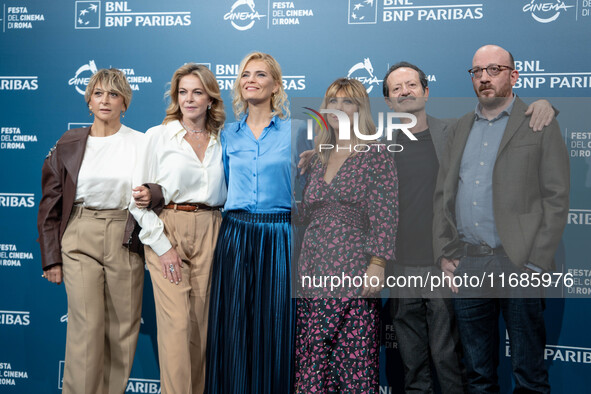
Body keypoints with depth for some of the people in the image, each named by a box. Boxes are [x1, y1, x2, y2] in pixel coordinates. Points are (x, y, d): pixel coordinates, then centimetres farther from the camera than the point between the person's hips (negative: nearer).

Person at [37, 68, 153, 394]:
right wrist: (51, 257, 3)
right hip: (80, 239, 0)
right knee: (86, 326, -7)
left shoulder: (142, 143, 5)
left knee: (123, 327, 5)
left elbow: (160, 190, 9)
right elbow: (50, 203, 8)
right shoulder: (69, 144, 6)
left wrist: (150, 194, -16)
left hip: (126, 240, 1)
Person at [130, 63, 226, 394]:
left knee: (201, 321, 4)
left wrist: (223, 237, 3)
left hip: (210, 234, 3)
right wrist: (161, 244, -8)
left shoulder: (222, 141, 12)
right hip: (166, 231, -2)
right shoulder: (158, 136, 3)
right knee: (176, 322, -8)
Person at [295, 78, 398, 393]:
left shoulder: (376, 155, 0)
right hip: (314, 270, 6)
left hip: (353, 272, -5)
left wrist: (377, 264, -16)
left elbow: (385, 216, -7)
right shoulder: (320, 158, 17)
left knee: (355, 359, -4)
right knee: (312, 358, 6)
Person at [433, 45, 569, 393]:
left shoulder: (540, 125, 1)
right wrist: (444, 254, 4)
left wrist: (536, 264, -12)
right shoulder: (461, 129, 15)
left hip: (519, 263, -4)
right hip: (466, 265, 4)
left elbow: (557, 198, -5)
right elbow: (443, 194, 14)